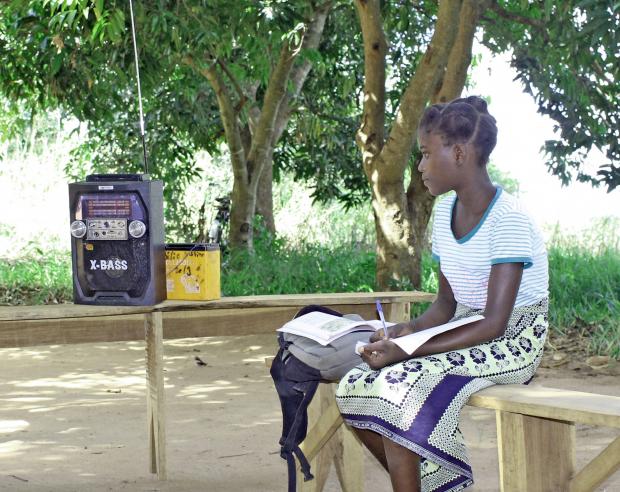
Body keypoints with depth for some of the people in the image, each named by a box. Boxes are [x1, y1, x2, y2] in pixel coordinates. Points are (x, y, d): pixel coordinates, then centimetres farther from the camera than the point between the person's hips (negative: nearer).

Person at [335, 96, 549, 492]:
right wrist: (409, 330, -10)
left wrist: (407, 351, -27)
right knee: (358, 385, -8)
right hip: (466, 334, 9)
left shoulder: (507, 220, -20)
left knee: (399, 389, -27)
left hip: (513, 342, -9)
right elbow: (447, 303, 12)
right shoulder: (446, 212, 7)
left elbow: (494, 322, -24)